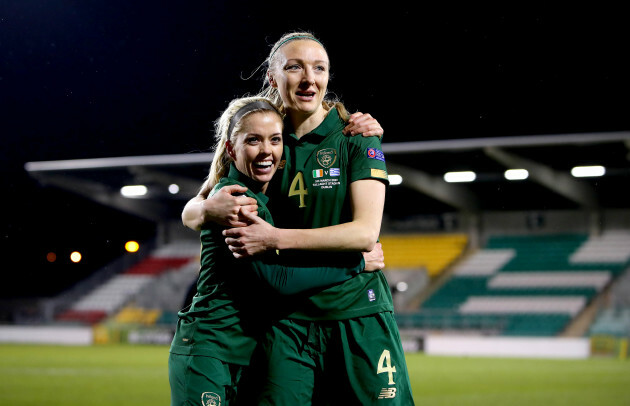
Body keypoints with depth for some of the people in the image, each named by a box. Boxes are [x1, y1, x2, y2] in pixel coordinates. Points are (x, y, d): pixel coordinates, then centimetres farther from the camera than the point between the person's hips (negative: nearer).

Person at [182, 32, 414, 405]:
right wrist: (212, 208, -14)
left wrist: (275, 238, -18)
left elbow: (365, 232, -13)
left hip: (357, 314, -2)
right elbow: (189, 214, 11)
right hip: (289, 322, 2)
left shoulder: (356, 139, -2)